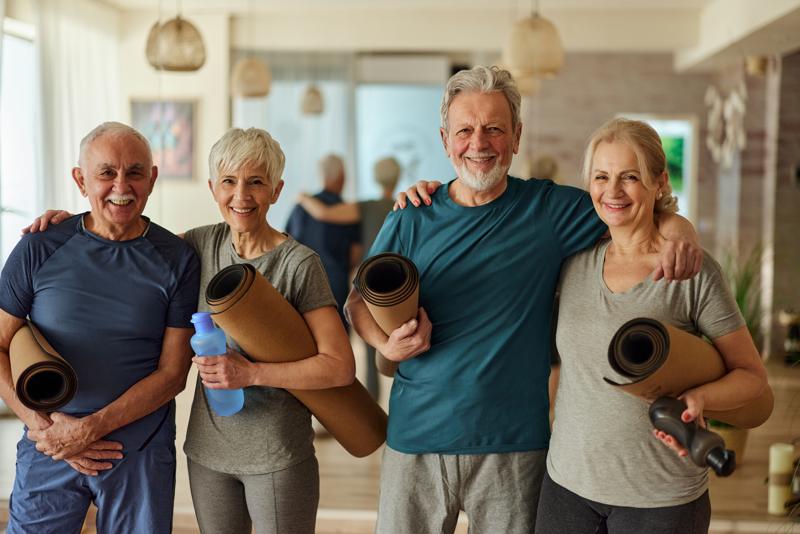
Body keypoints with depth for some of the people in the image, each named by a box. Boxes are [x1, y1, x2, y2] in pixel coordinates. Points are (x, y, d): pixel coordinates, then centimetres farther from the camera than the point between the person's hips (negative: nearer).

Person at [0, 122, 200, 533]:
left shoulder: (178, 260, -5)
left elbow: (172, 373, -6)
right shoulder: (39, 249, -5)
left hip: (142, 454, 0)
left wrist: (92, 428, -14)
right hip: (47, 453, 0)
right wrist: (41, 425, -12)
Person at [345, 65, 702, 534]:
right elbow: (359, 300, 7)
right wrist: (388, 343, -13)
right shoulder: (411, 220, 1)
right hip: (417, 435, 1)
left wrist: (677, 232, -20)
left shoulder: (550, 209, -1)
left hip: (515, 443, -1)